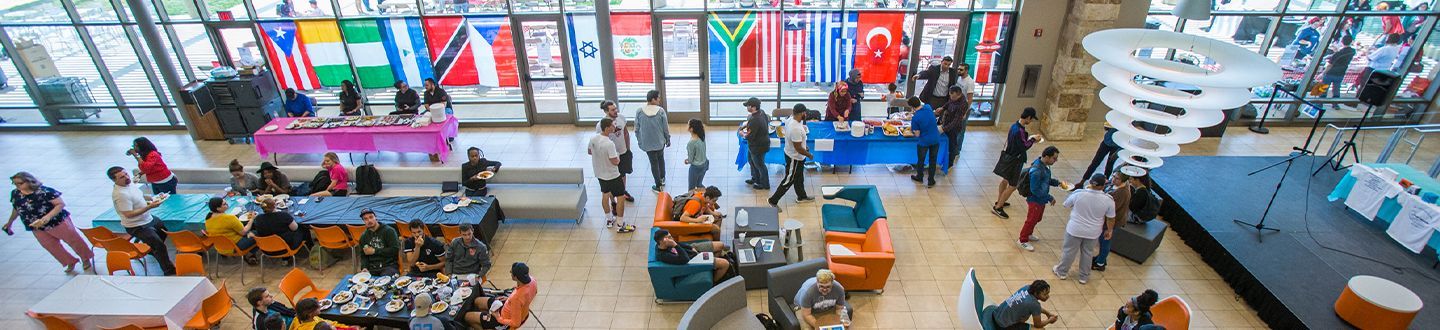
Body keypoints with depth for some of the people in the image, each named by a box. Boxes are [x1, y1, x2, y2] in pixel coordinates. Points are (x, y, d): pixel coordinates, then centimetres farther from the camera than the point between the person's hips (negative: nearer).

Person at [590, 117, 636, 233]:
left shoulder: (593, 139, -6)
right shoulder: (609, 144, -31)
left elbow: (589, 151, 11)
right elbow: (615, 162, -26)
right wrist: (617, 155, -6)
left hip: (600, 174, 8)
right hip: (612, 176, -8)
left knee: (605, 195, 24)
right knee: (621, 197, 5)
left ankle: (609, 219, 40)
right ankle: (621, 225, 12)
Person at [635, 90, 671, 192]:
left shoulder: (639, 111, -13)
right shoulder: (661, 111, -16)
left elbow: (637, 129, -5)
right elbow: (666, 128, -8)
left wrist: (640, 141, 9)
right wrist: (668, 140, 7)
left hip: (647, 143, 0)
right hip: (660, 141, 1)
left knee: (654, 162, 11)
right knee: (661, 158, 26)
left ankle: (658, 186, 19)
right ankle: (662, 179, 42)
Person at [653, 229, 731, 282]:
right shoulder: (663, 255, -36)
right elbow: (685, 259, -42)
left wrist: (691, 247, 0)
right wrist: (674, 245, -48)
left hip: (693, 249, 8)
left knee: (721, 245, 10)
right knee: (725, 264, -11)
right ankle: (715, 281, 16)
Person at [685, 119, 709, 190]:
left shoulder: (691, 143, -29)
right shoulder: (701, 137, -7)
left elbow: (690, 159, -16)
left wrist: (687, 161, 6)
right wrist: (689, 159, 10)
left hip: (696, 167, -7)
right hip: (704, 164, 7)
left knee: (692, 188, 12)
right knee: (699, 184, 28)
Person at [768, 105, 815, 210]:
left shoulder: (790, 120, -7)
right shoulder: (796, 129, -36)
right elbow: (798, 148, -30)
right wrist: (809, 155, -12)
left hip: (797, 156, 9)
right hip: (794, 158, -9)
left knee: (799, 178, 27)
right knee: (788, 180, 6)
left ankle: (801, 196, 48)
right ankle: (773, 200, 18)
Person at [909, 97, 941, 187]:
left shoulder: (915, 118, -20)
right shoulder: (928, 107, -7)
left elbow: (917, 135, -13)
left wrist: (913, 128, 5)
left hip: (924, 142, -4)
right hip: (936, 140, 4)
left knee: (921, 160, 20)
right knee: (933, 160, 16)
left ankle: (919, 177, 41)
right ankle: (931, 181, 26)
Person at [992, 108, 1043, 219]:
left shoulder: (1014, 125, 0)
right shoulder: (1020, 131, -29)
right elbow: (1024, 147, -24)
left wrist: (1029, 138, 8)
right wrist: (1033, 139, -11)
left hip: (1008, 156, 10)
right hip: (1014, 160, -10)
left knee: (1005, 180, 25)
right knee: (1012, 186, 0)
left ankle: (1000, 201, 42)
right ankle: (997, 207, 4)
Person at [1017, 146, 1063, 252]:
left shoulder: (1044, 165, -4)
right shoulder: (1037, 171, -33)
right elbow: (1035, 190, -29)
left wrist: (1056, 182, 0)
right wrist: (1049, 198, -23)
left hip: (1041, 199, 9)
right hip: (1035, 200, -9)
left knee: (1037, 219, 25)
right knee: (1031, 220, 7)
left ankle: (1028, 234, 46)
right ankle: (1023, 240, 25)